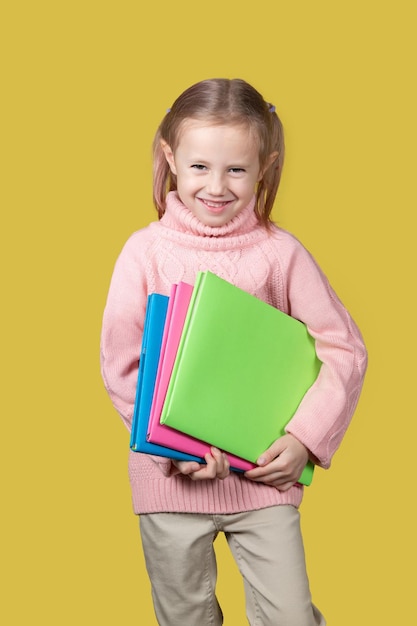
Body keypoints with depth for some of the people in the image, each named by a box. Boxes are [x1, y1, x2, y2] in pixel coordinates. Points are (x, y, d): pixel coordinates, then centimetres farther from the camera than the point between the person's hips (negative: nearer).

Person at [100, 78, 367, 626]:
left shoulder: (280, 252, -5)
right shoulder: (147, 251, -6)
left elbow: (344, 350, -2)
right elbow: (120, 365, -6)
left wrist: (306, 438, -11)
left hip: (265, 473, 0)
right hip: (170, 476, 1)